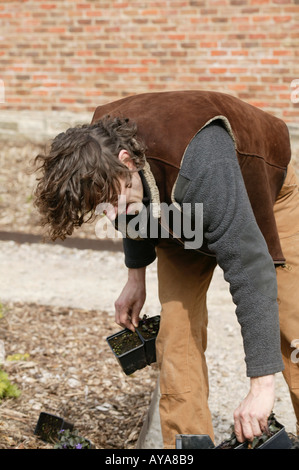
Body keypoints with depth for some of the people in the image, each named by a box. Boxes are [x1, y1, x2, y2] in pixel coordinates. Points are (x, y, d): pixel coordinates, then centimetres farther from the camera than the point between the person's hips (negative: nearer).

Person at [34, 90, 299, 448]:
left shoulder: (198, 168, -47)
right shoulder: (102, 145, -25)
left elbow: (250, 269, -47)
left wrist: (262, 383, -47)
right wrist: (135, 274, 8)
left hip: (267, 194, -5)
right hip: (182, 214, 5)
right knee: (177, 329, -8)